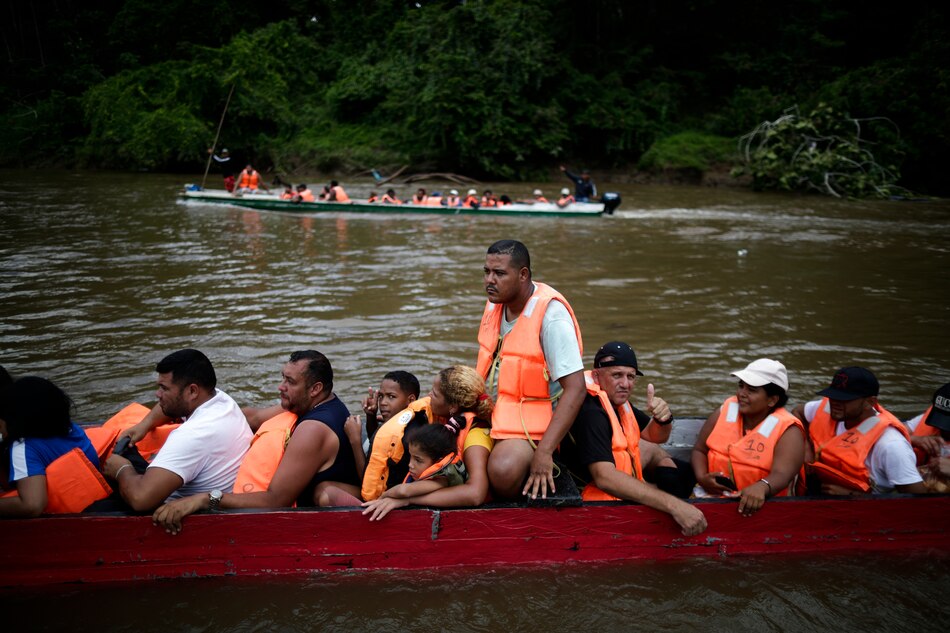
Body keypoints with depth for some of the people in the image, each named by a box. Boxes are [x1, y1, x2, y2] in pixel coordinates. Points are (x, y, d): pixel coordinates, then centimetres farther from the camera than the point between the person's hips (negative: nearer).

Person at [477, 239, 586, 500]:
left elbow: (576, 389, -24)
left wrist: (544, 451, -29)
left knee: (504, 471, -34)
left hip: (530, 419, -8)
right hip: (491, 411, 8)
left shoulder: (550, 313, -20)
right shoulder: (496, 302, 5)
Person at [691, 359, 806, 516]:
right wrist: (701, 478, -11)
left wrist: (761, 487, -47)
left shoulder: (787, 431, -10)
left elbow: (781, 475, -25)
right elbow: (700, 450, 10)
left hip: (761, 505, 0)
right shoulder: (725, 412, 4)